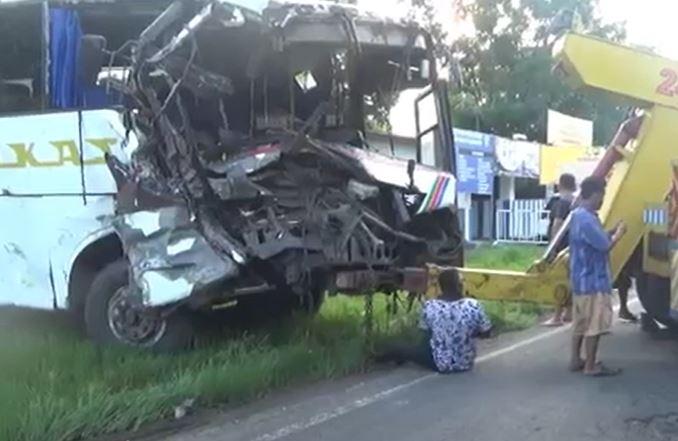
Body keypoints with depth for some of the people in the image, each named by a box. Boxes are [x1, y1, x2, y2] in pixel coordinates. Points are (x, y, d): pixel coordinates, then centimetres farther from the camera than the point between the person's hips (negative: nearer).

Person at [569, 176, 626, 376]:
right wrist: (619, 233, -3)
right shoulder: (586, 219, -22)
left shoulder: (579, 214, 11)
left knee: (581, 322, 15)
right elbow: (605, 245, -20)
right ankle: (591, 366, 4)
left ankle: (576, 360, 22)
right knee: (594, 325, -3)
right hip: (593, 281, -10)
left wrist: (612, 231, 10)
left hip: (582, 279, 10)